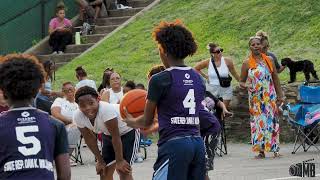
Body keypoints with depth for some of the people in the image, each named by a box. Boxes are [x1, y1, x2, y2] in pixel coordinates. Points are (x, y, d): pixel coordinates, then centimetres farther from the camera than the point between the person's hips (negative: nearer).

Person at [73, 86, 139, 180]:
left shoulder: (106, 109, -40)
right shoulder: (77, 116, -22)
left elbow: (116, 137, -30)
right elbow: (89, 139, -5)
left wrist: (120, 160, -22)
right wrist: (100, 161, 0)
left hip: (128, 131, -6)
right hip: (108, 135, 6)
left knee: (123, 169, -15)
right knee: (104, 171, 3)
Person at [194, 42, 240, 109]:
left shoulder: (227, 61, -6)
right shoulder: (208, 62, -5)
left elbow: (234, 73, 6)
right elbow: (196, 68, 11)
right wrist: (205, 76, 6)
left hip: (225, 90, 0)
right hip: (212, 90, 1)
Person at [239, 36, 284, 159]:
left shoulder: (269, 60, 6)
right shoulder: (247, 64, 1)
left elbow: (275, 79, 11)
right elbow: (241, 81, 7)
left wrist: (280, 95, 9)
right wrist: (244, 85, -17)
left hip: (270, 97, 1)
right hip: (255, 98, -1)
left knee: (271, 121, 0)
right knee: (258, 122, -2)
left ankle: (275, 149, 5)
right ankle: (261, 151, 2)